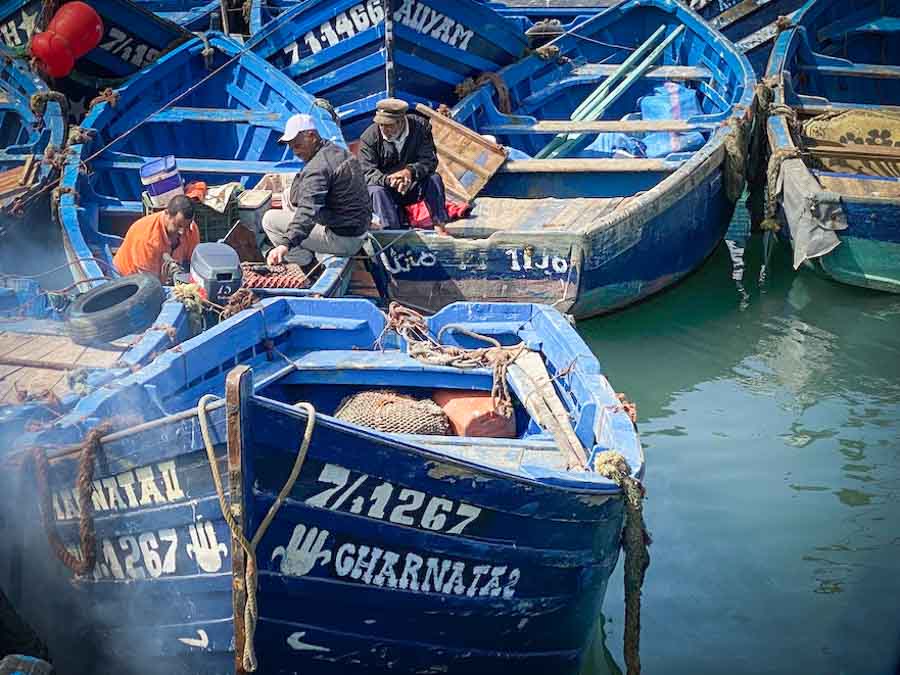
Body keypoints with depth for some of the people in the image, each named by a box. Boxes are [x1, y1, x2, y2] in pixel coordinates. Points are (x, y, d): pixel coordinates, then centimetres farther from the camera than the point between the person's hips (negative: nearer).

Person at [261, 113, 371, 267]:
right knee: (288, 197, 22)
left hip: (340, 239, -10)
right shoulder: (340, 152, 9)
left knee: (270, 219, -6)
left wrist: (286, 244, -45)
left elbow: (307, 212, -36)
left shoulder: (318, 167, -24)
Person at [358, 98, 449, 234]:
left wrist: (410, 171, -36)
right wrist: (387, 180, -41)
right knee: (376, 191, -33)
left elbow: (430, 160, -16)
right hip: (386, 188, -1)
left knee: (434, 178, -25)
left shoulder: (420, 127, -11)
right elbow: (368, 172, -19)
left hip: (413, 187, 1)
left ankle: (439, 225, -23)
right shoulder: (368, 137, -13)